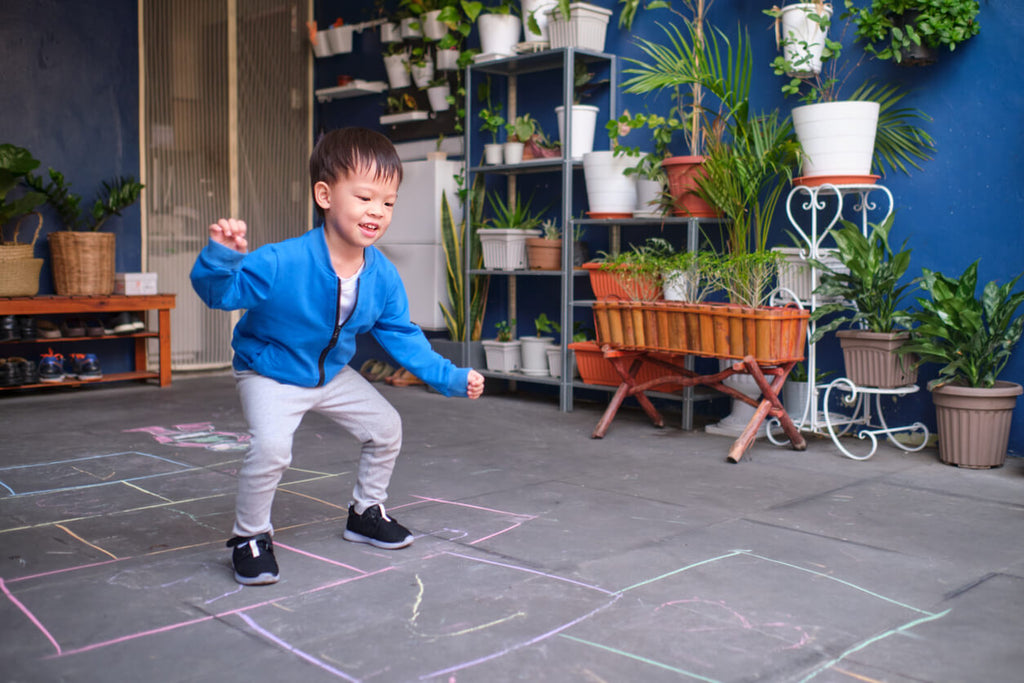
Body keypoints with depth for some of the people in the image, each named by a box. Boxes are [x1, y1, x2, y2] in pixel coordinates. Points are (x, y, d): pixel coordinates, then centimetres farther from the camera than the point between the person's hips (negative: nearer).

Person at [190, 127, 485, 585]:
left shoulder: (383, 276, -15)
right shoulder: (283, 263, -33)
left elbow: (401, 336, -2)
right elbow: (222, 291, -32)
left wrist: (451, 378, -5)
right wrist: (222, 256, -55)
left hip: (333, 374, 6)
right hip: (270, 374, -6)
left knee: (386, 427, 9)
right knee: (271, 447, -28)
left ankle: (365, 513, 34)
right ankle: (250, 537, -2)